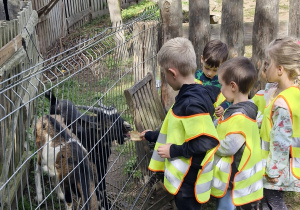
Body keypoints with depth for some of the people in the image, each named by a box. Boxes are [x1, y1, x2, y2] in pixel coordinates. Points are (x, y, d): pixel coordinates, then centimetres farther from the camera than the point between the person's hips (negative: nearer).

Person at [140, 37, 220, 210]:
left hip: (189, 181, -10)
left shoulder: (191, 103, -28)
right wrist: (151, 136, 27)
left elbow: (206, 142, -31)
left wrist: (173, 150, -21)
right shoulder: (189, 96, 3)